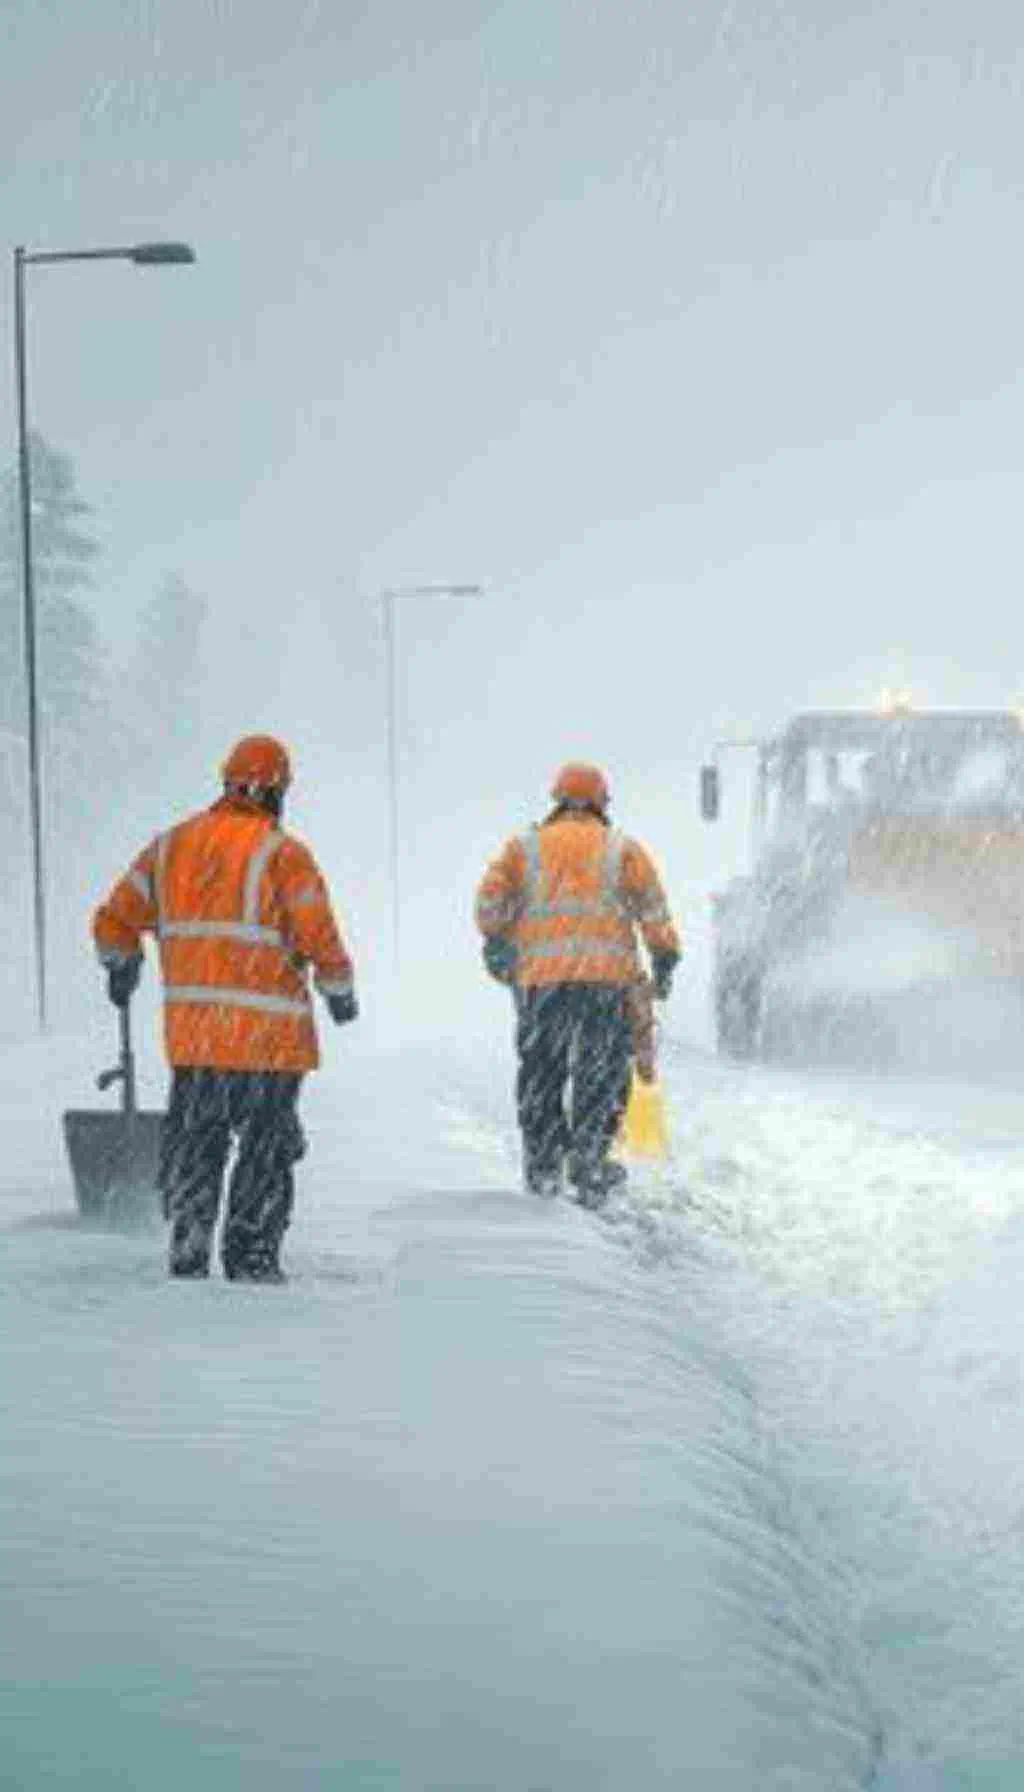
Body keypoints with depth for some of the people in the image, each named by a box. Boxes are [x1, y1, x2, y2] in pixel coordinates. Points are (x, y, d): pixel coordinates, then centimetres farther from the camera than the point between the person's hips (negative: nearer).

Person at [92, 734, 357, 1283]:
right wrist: (341, 993, 8)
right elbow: (320, 941, -11)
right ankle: (251, 1257, 10)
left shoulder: (171, 845, 6)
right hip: (268, 1034, -4)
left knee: (194, 1141, 16)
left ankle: (187, 1252, 12)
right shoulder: (283, 854, -9)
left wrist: (119, 969, 31)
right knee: (267, 1145, 9)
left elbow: (114, 922, 11)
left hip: (191, 1030, 4)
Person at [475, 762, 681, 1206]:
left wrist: (495, 939, 13)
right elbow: (652, 906, 1)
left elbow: (491, 896, 2)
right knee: (601, 1072, 4)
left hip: (539, 975, 1)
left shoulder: (525, 846, 13)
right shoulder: (624, 849, 11)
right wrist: (665, 958, 4)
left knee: (541, 1070, 12)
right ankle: (588, 1159, -6)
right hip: (607, 974, -1)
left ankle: (542, 1164, 12)